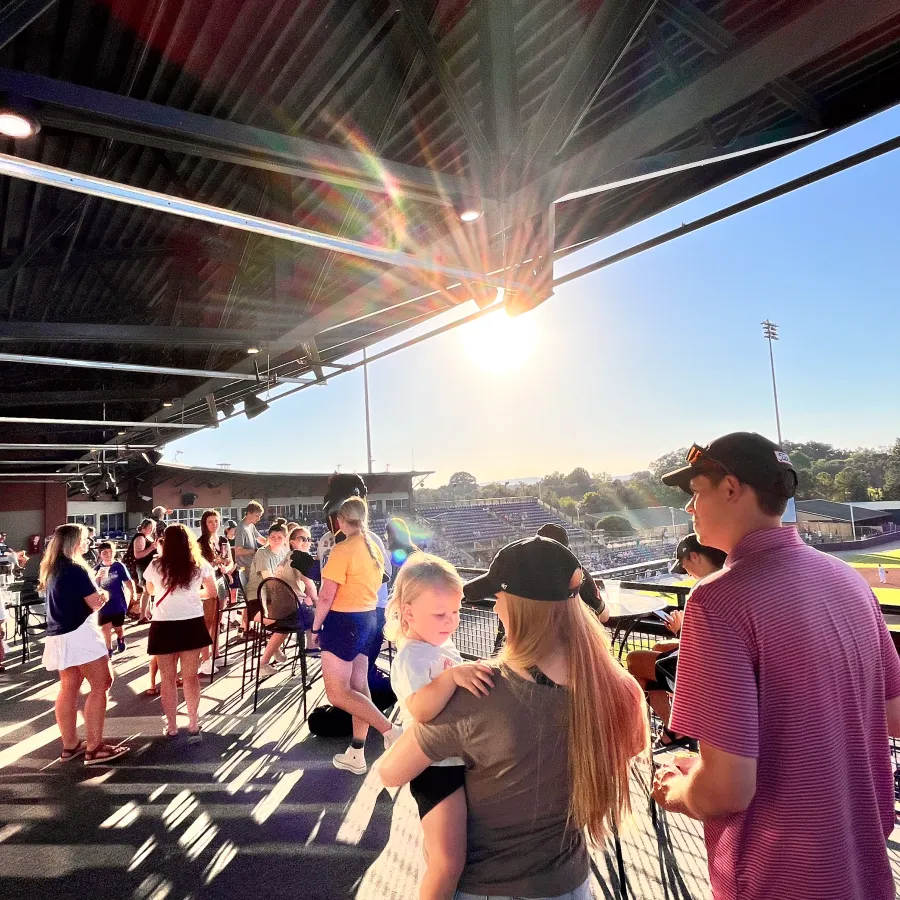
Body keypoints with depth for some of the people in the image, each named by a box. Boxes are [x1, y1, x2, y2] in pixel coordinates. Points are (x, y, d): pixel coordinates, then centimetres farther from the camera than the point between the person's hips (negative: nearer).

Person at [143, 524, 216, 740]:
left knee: (168, 679, 12)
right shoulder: (199, 565, 2)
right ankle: (193, 725, 12)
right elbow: (212, 592, 11)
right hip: (192, 624, 1)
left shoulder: (155, 566, 1)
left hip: (163, 626, -1)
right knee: (191, 676, 10)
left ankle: (171, 726, 20)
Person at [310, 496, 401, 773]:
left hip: (344, 621, -9)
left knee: (337, 693, -3)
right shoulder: (375, 548, 8)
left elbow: (326, 596, -17)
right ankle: (356, 755, 20)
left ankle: (391, 732, -6)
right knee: (358, 686, 12)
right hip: (368, 618, 9)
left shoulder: (343, 549, -18)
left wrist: (315, 628, -6)